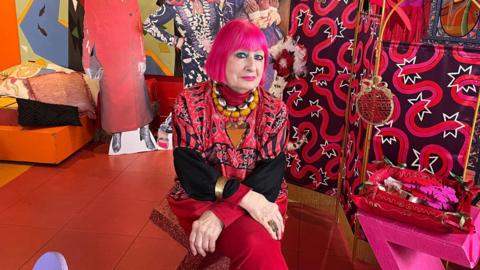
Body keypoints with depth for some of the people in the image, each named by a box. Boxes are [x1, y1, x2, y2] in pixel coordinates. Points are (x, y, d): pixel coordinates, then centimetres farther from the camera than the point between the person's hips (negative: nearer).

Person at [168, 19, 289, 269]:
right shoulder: (190, 103, -7)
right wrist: (245, 196, -25)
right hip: (199, 198, -1)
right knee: (258, 248, -28)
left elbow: (270, 176, -11)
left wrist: (221, 214, -25)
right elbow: (189, 171, -13)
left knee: (260, 246, -30)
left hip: (259, 200, 2)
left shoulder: (274, 111, -4)